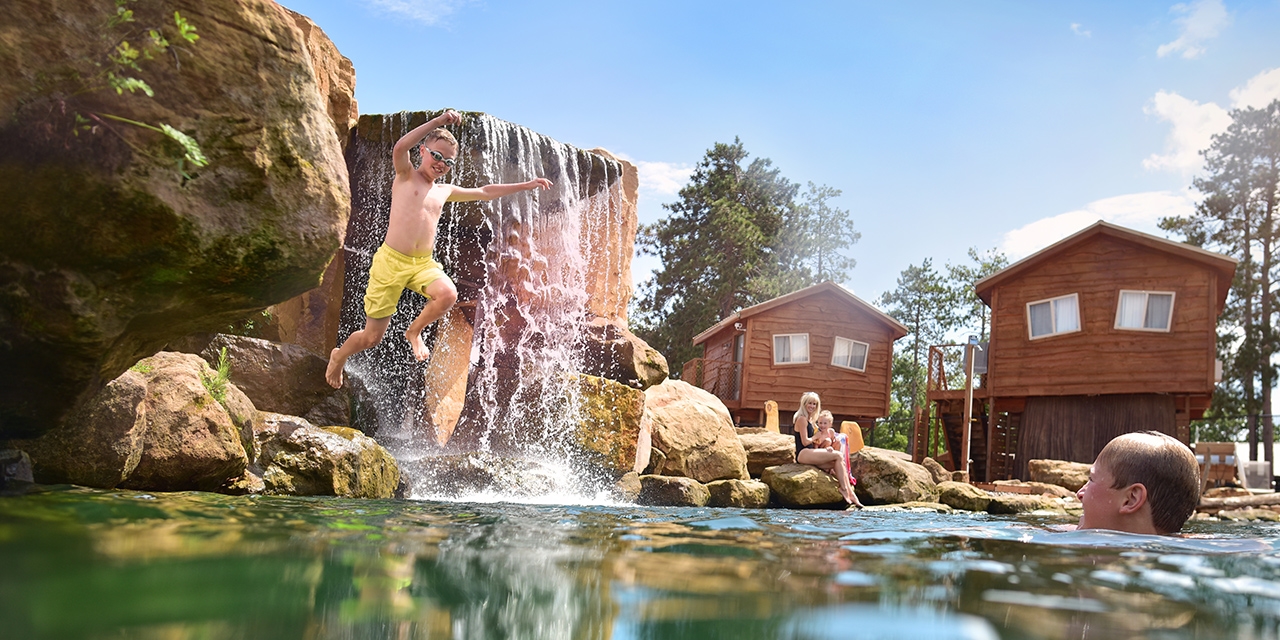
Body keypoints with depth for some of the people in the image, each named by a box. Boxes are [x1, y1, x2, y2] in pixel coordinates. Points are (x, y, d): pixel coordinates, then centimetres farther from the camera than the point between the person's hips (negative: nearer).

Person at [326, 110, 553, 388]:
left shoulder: (445, 191, 15)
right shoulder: (406, 175, 0)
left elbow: (484, 192, 24)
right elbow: (400, 147, -22)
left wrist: (525, 185, 22)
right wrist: (439, 121, -27)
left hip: (423, 263, 5)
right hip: (391, 261, -4)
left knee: (448, 294, -29)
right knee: (371, 337, 0)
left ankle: (415, 331, 1)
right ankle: (338, 357, 34)